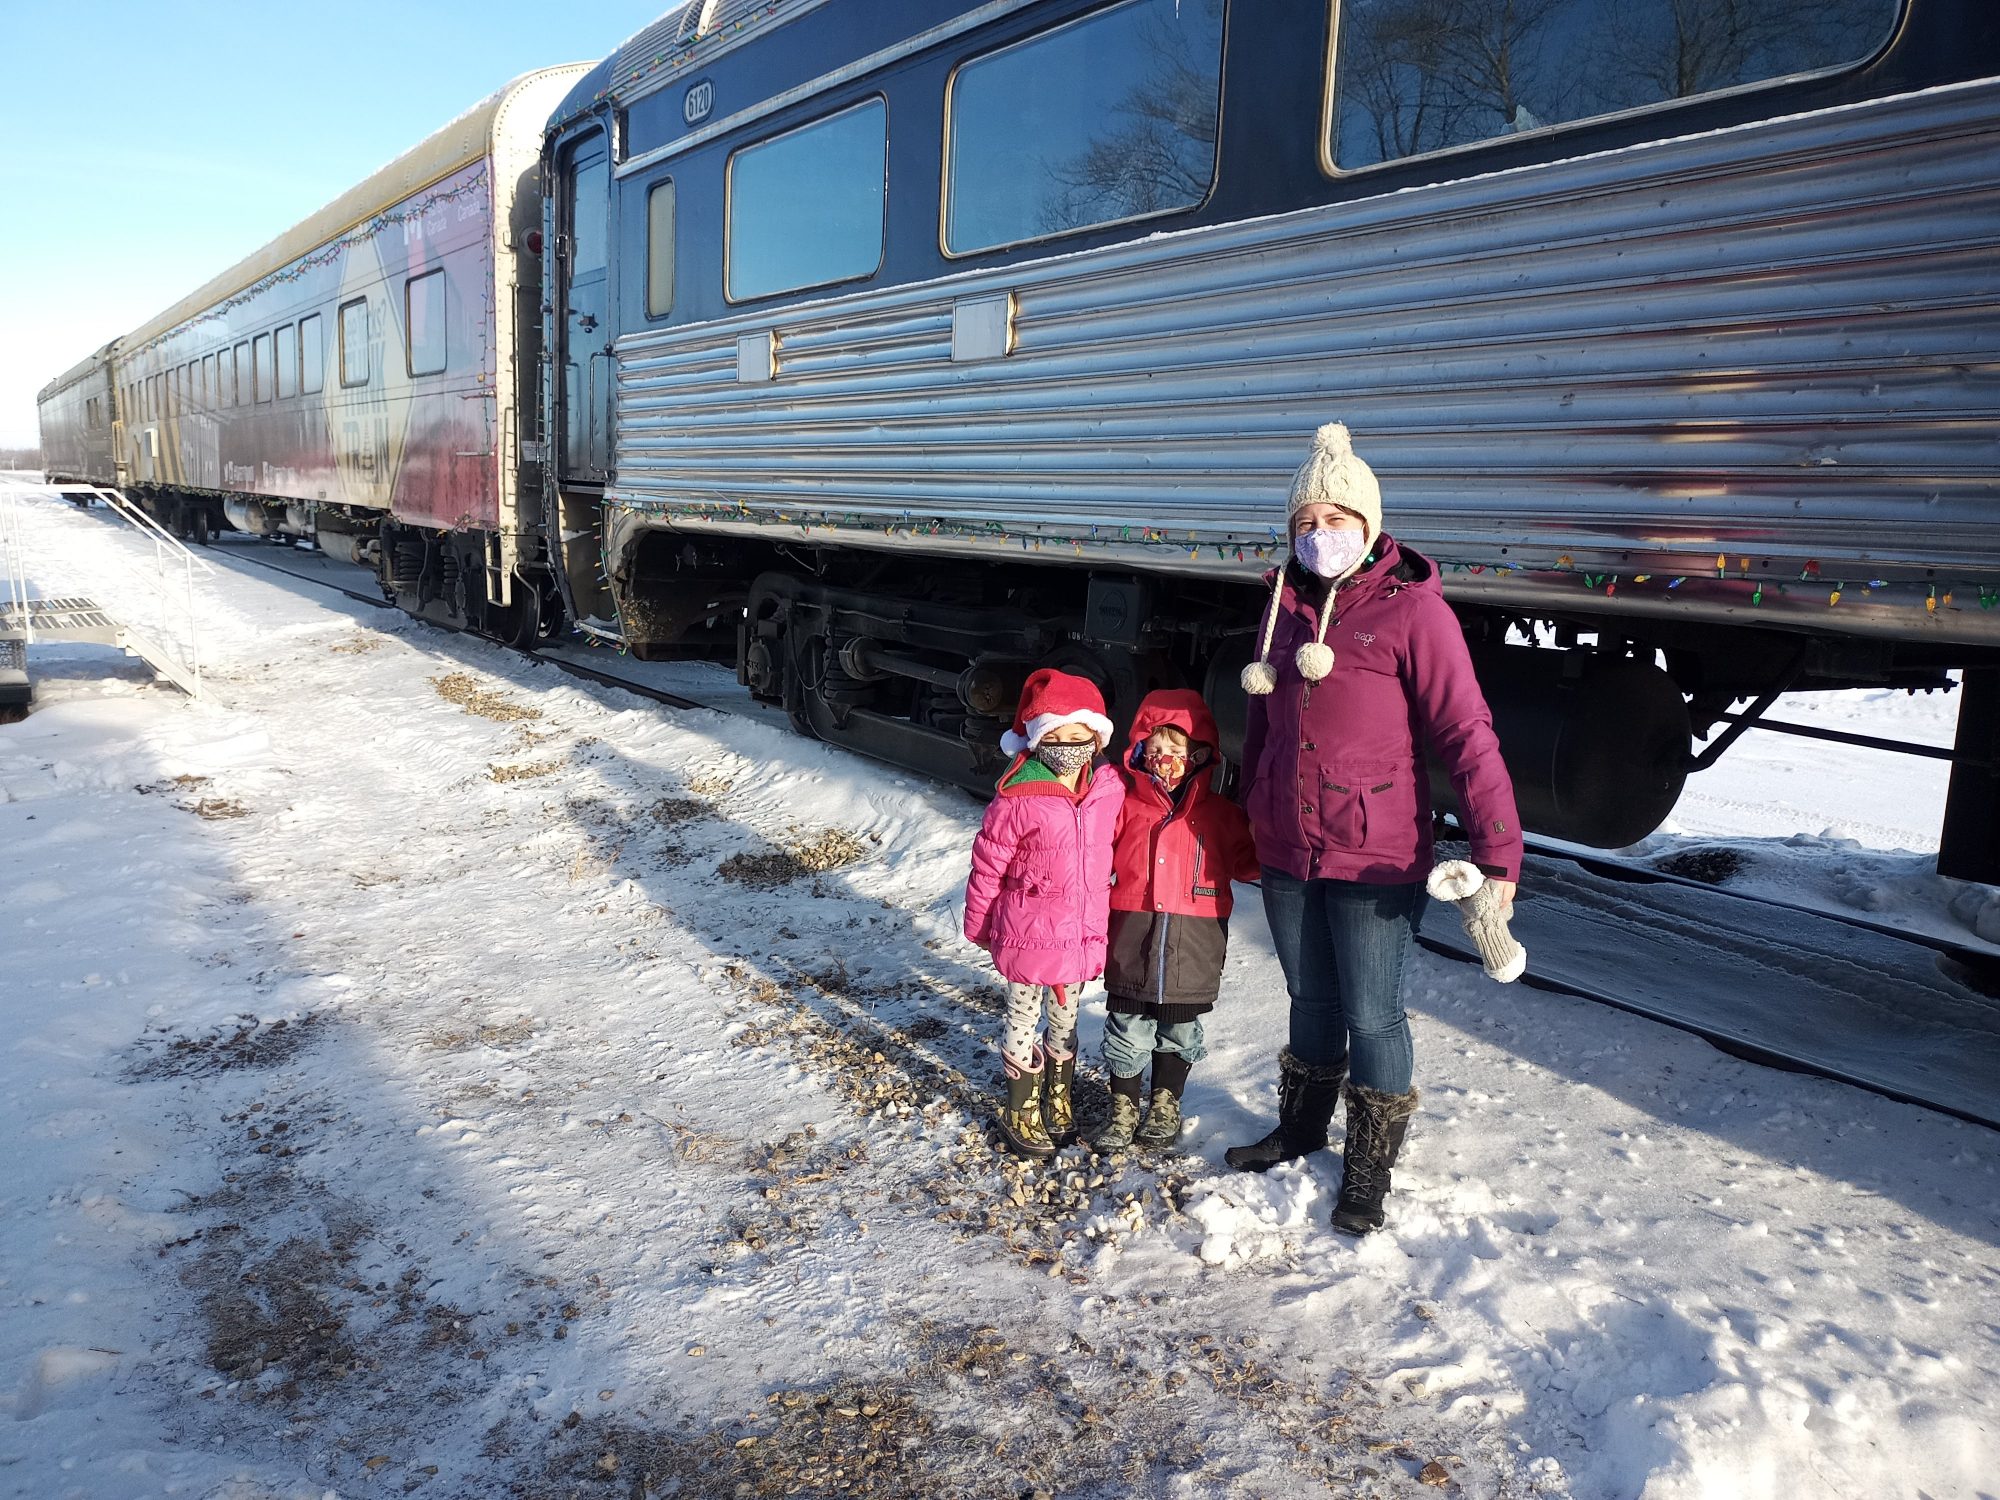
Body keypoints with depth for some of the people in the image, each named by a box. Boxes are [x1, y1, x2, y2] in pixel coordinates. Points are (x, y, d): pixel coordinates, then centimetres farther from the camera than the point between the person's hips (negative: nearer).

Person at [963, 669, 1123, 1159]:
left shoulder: (1109, 789, -4)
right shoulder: (1018, 797, -19)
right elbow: (988, 864, -10)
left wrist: (1100, 922, 17)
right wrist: (979, 924, -2)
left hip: (1083, 930, 5)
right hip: (1029, 931, -5)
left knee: (1065, 1019, 21)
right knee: (1024, 1020, 11)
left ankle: (1059, 1104, 40)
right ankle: (1021, 1114, 27)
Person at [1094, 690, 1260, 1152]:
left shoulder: (1219, 813, 3)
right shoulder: (1124, 806, -3)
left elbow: (1246, 861, 11)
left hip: (1193, 952, 1)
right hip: (1132, 945, -1)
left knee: (1179, 1033, 15)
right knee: (1128, 1032, 7)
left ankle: (1165, 1105, 34)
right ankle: (1123, 1109, 25)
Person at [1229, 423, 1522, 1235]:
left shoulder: (1412, 610, -13)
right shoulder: (1286, 605, 6)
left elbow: (1465, 736, -17)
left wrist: (1497, 853, -22)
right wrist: (1248, 818, 23)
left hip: (1375, 863, -5)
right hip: (1285, 855, 6)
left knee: (1371, 1015, 5)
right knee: (1311, 999, 21)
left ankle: (1369, 1166, 25)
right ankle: (1301, 1128, 41)